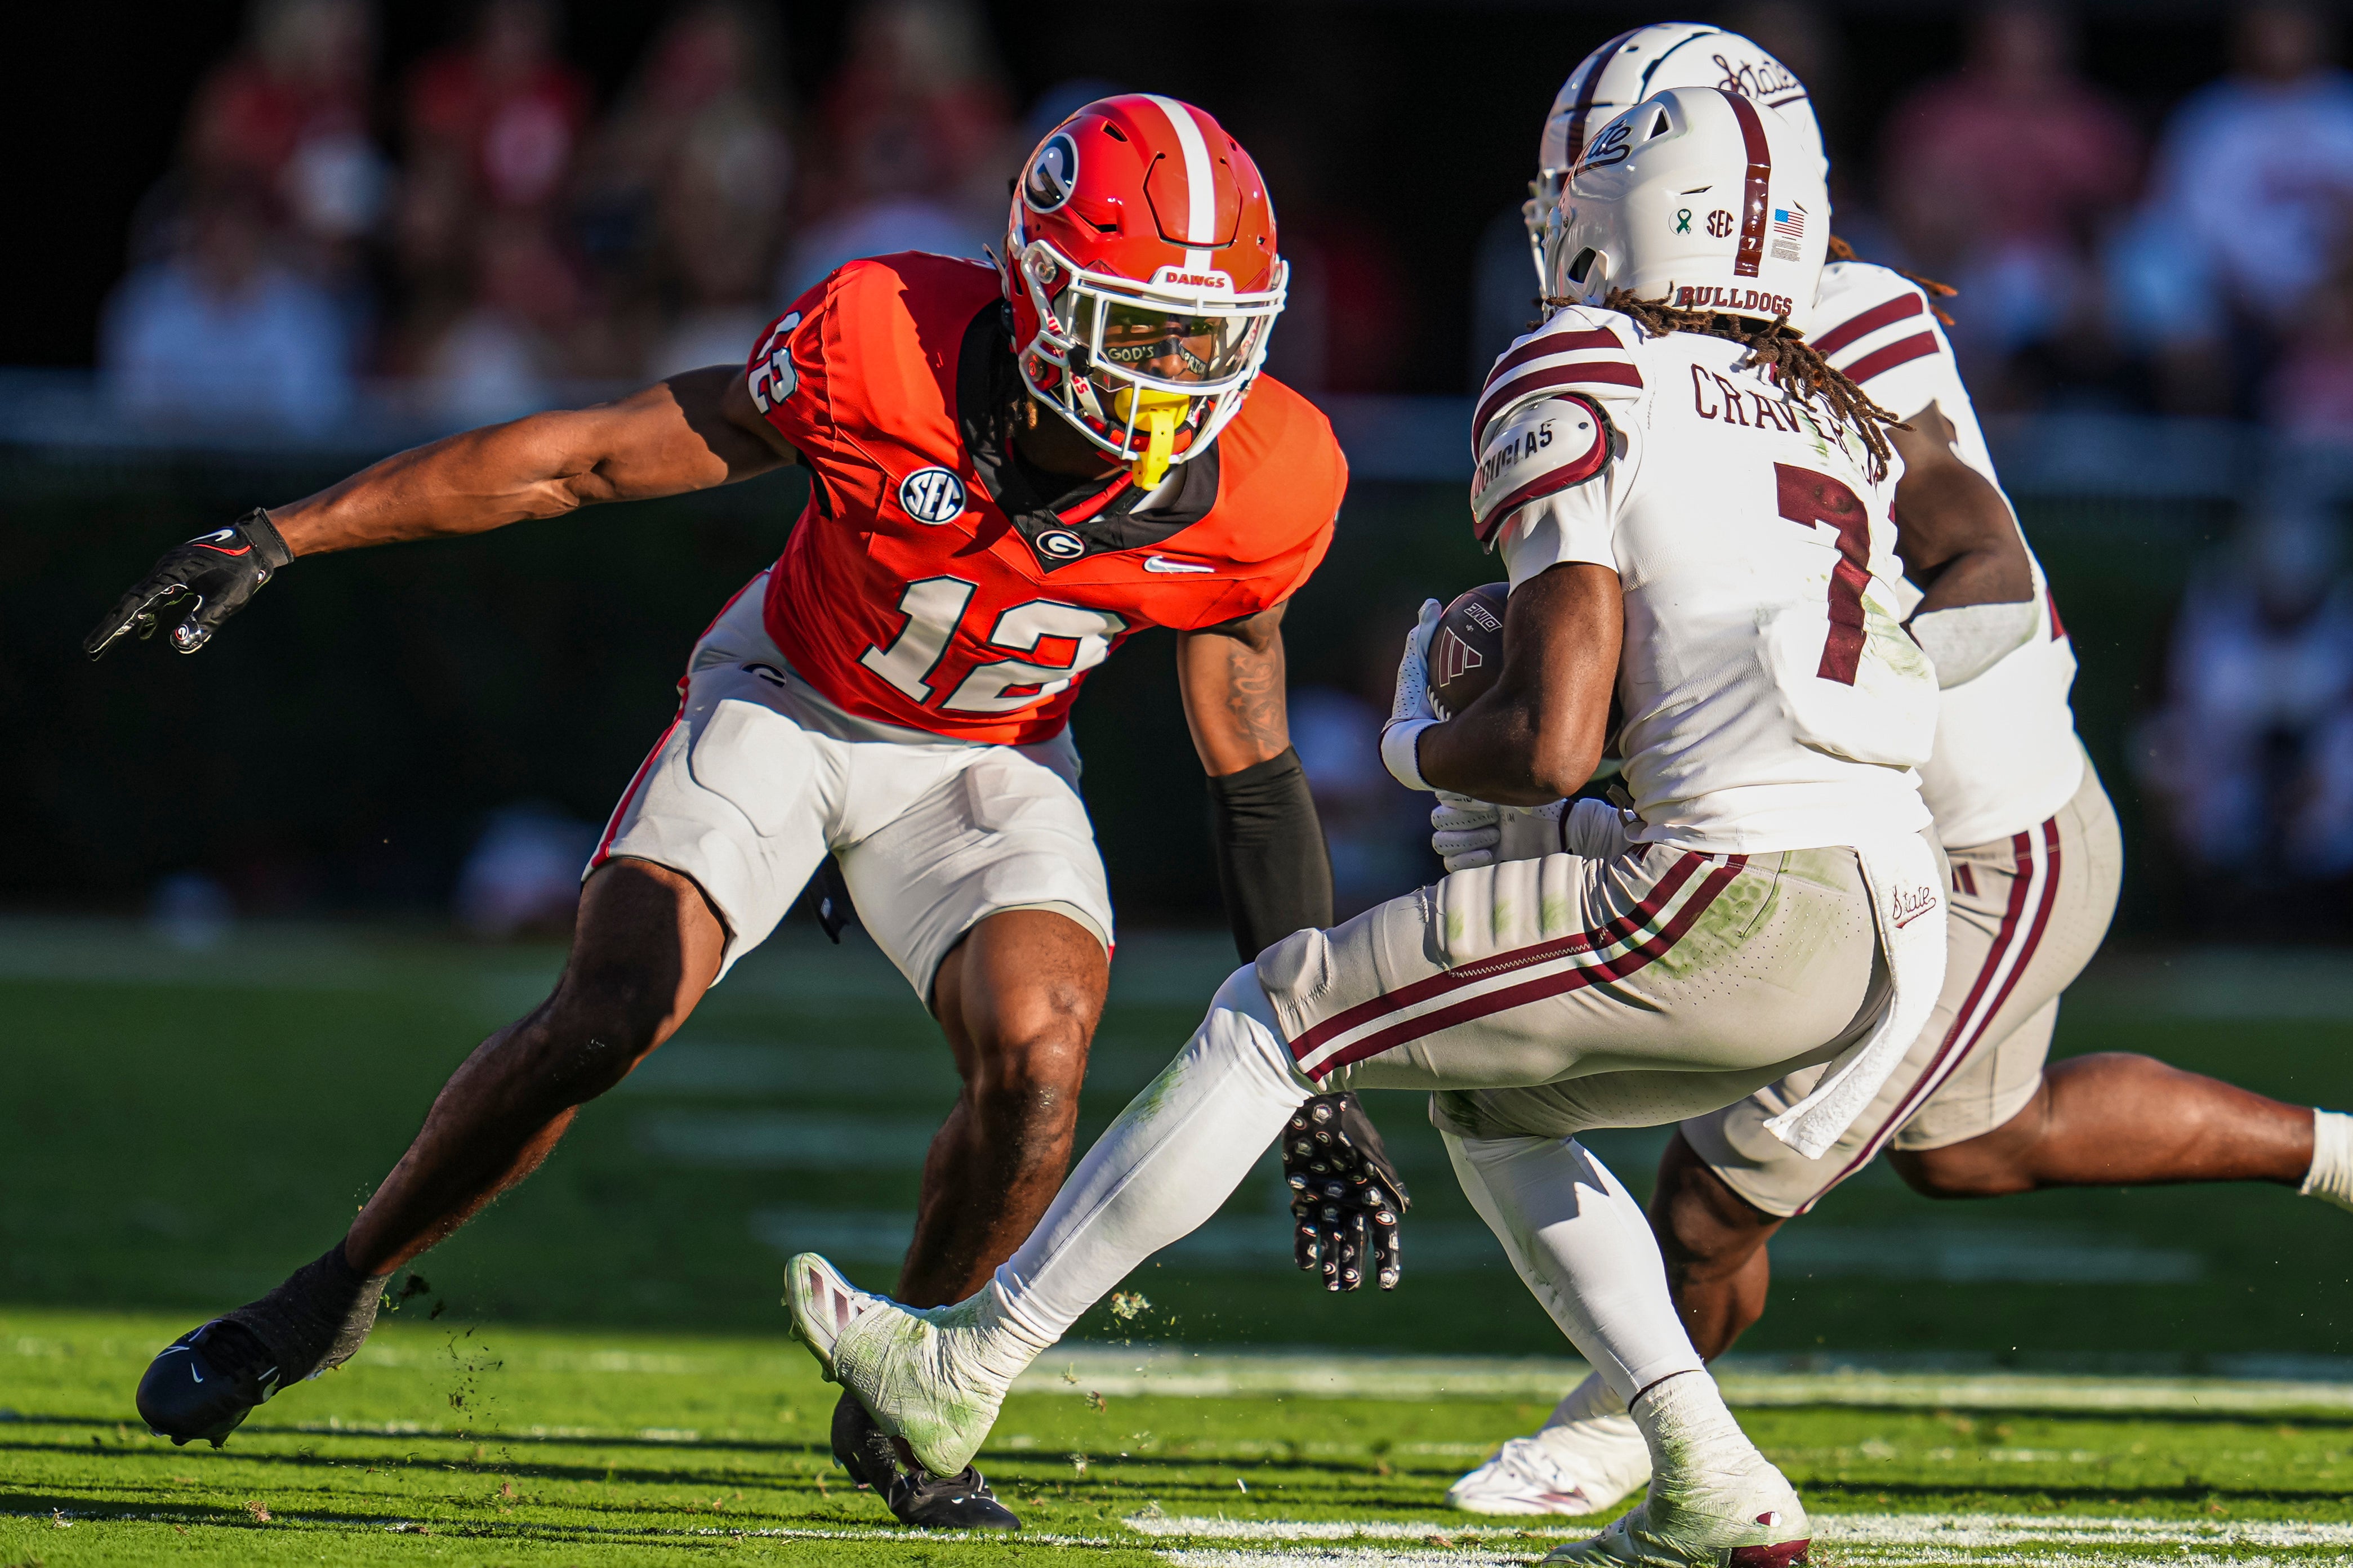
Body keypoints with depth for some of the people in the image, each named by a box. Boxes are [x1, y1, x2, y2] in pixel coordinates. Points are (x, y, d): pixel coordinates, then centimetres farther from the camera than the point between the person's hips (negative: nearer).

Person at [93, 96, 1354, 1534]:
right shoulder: (886, 351, -32)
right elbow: (583, 457, -22)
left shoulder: (1254, 489, -24)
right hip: (786, 701, -2)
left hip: (988, 758, 2)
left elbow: (1258, 782, -10)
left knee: (1037, 1062, -22)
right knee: (603, 1021, -15)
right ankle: (334, 1295, 8)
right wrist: (278, 540, -20)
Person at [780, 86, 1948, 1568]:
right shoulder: (1841, 423, 22)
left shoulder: (1582, 393, -1)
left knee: (1282, 1013, 5)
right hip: (1901, 921, 8)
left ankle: (969, 1364, 11)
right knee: (1487, 1097, 27)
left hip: (1748, 912, -8)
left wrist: (1417, 743, 12)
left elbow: (1551, 745, -7)